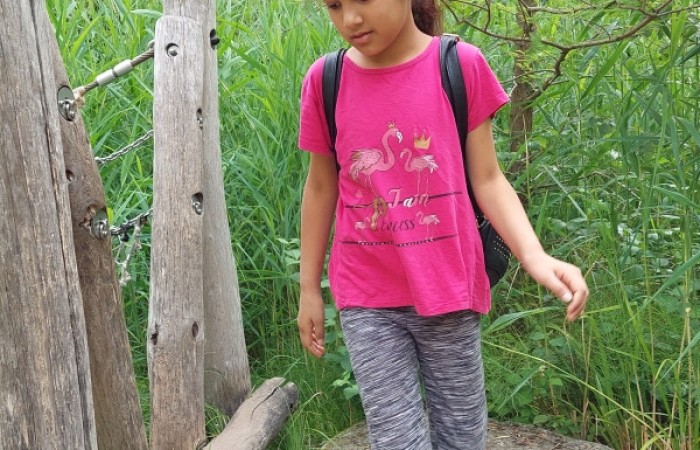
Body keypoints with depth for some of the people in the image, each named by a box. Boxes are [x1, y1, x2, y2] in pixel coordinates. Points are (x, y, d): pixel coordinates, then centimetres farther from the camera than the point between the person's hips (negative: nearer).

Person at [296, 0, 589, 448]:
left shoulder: (461, 65, -7)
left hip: (448, 289, 0)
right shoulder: (325, 79, -2)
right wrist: (310, 289, 11)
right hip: (366, 299, 1)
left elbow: (486, 179, -2)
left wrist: (533, 255, -18)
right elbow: (321, 188, 7)